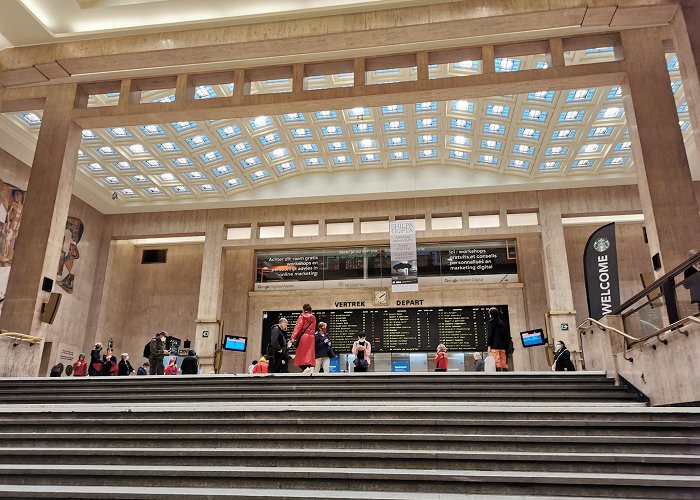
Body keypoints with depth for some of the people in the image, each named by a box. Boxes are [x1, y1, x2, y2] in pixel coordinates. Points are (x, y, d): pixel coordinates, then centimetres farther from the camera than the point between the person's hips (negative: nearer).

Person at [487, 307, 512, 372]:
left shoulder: (491, 322, -1)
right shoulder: (502, 322, 18)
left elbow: (490, 334, -8)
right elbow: (507, 335, 17)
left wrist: (489, 345, -6)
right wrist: (506, 346, 19)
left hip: (495, 346, -6)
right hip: (502, 346, 6)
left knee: (497, 363, -12)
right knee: (504, 363, 5)